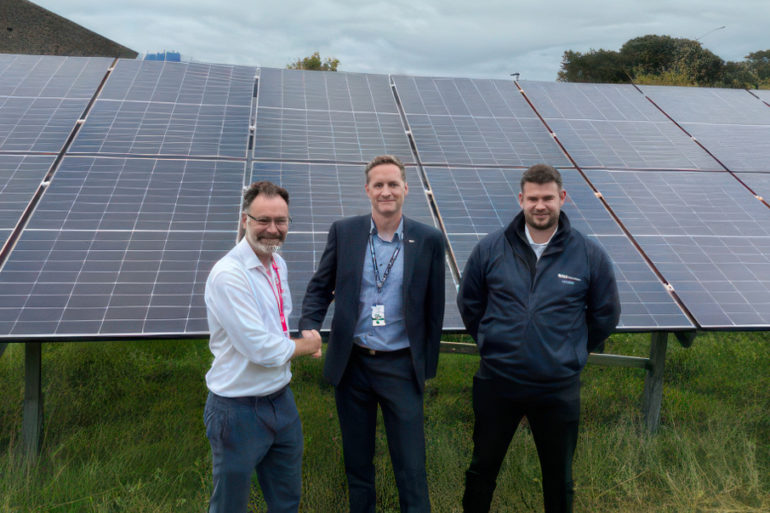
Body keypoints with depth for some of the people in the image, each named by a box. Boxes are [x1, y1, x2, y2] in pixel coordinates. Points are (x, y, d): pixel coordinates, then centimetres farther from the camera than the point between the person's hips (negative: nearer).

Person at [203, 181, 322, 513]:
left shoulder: (277, 264, 2)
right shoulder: (228, 275, -23)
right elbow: (262, 349, -25)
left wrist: (292, 344, -2)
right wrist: (308, 344, -8)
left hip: (281, 401, 7)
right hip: (239, 410, -7)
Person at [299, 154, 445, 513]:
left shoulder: (428, 240, -4)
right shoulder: (343, 232, -1)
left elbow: (434, 307, 1)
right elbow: (320, 287, 5)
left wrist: (428, 364, 5)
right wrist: (309, 328, -13)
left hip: (401, 366, -2)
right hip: (351, 363, 2)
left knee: (411, 468, 4)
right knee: (357, 461, 18)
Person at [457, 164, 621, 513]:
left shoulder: (590, 255, -6)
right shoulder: (490, 249, -5)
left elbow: (606, 315, 7)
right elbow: (469, 304, 9)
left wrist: (571, 351, 6)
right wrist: (494, 344, 8)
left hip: (559, 389, 0)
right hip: (497, 383, 1)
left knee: (559, 478, 17)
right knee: (482, 469, 17)